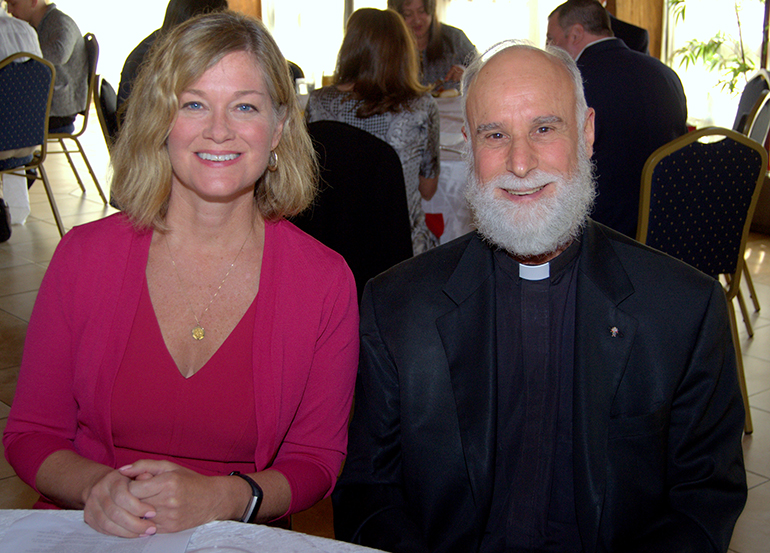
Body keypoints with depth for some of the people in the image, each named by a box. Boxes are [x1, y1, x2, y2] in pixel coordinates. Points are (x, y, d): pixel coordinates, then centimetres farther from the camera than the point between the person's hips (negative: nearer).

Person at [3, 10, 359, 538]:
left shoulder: (326, 281, -7)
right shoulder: (83, 255, -3)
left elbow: (316, 460, 1)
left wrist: (224, 498, -16)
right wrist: (94, 486, -15)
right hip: (90, 533, 2)